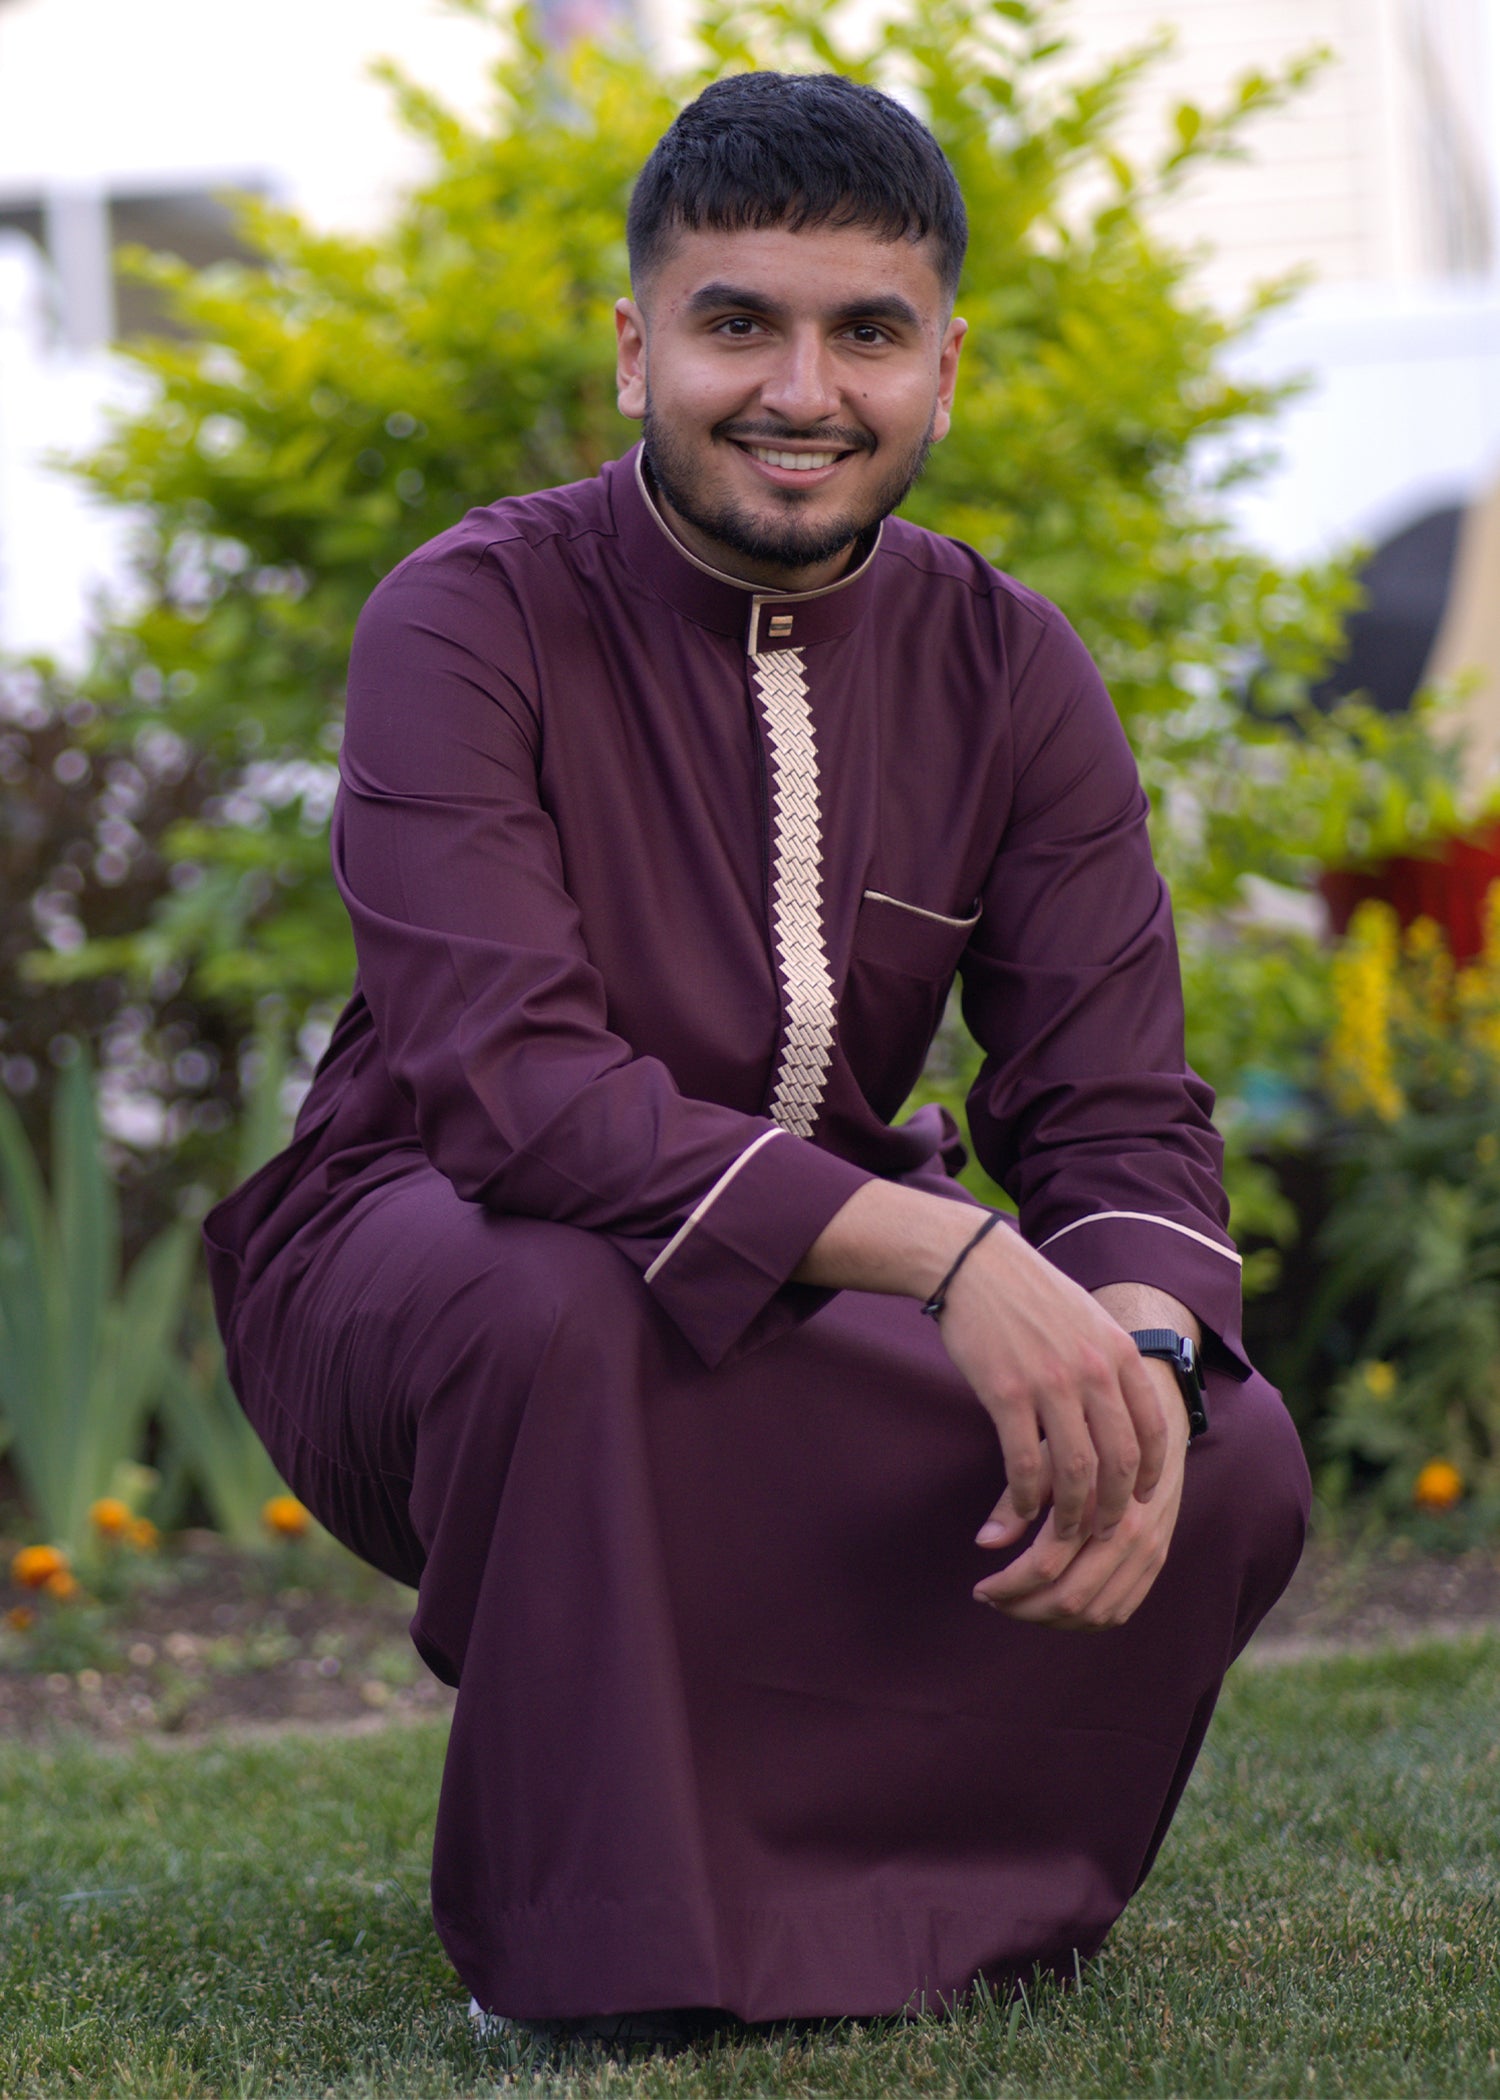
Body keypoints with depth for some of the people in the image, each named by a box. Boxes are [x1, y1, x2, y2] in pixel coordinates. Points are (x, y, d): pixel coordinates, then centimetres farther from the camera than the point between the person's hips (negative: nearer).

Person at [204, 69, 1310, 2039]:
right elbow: (503, 1079, -31)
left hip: (823, 1312, 4)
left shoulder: (1010, 671, -2)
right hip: (411, 1263, -4)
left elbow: (1118, 1110, -7)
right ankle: (585, 1951, -17)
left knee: (1226, 1474, -18)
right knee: (560, 1308, -39)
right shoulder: (471, 621, -17)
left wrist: (1142, 1350, -31)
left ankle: (888, 1898, 8)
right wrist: (936, 1249, -42)